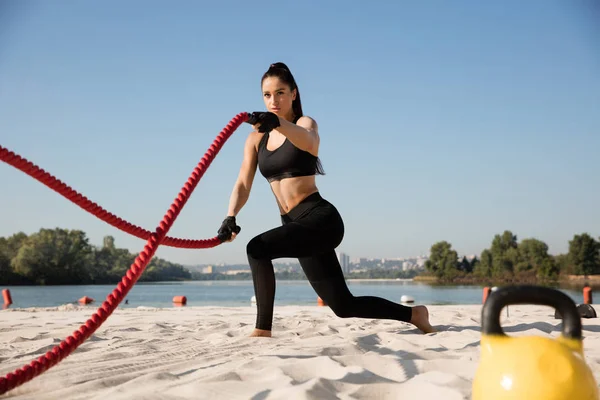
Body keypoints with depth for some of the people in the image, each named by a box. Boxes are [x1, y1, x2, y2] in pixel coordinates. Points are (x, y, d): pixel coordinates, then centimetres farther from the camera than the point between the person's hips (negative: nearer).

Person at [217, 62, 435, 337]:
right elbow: (243, 184, 2)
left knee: (257, 248, -27)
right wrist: (230, 217, -16)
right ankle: (413, 314, 28)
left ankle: (263, 331, -18)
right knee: (343, 305, 9)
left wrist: (278, 123, -51)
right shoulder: (256, 138, 12)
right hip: (298, 225, 7)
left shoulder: (306, 123, -4)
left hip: (320, 219, -7)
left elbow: (308, 142, -31)